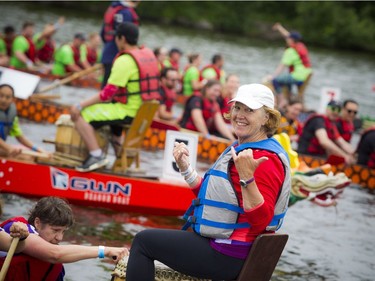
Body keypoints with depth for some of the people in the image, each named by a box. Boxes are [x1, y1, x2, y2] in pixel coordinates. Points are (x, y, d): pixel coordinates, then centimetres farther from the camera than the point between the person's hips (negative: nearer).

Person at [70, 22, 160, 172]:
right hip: (146, 111, 9)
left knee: (79, 114, -10)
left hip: (128, 112, -9)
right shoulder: (149, 54, 8)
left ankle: (96, 155, -15)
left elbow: (108, 93, -21)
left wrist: (81, 105, -16)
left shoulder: (124, 60, -18)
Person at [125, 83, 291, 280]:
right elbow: (211, 196, 17)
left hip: (228, 256, -10)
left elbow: (261, 220, -28)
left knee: (144, 240, 0)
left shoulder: (266, 159, -20)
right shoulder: (240, 148, 11)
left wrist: (247, 177, -39)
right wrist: (185, 167, 8)